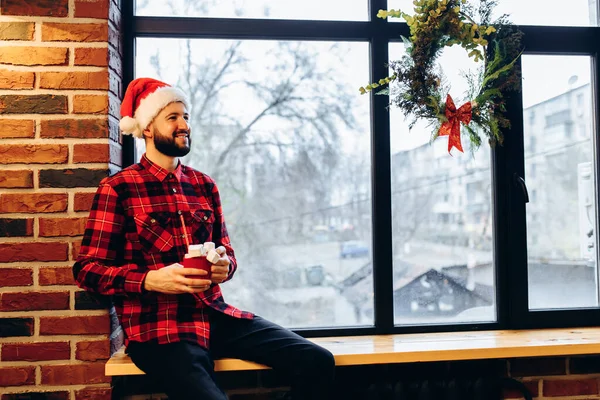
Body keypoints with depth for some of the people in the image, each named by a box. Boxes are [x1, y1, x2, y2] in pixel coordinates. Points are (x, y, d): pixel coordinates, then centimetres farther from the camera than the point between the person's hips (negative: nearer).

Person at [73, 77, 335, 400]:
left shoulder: (204, 185, 14)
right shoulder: (117, 189, -1)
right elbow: (87, 269, -2)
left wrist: (224, 265, -4)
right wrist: (151, 280, -18)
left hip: (215, 315, 5)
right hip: (157, 329, -5)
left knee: (316, 361, -12)